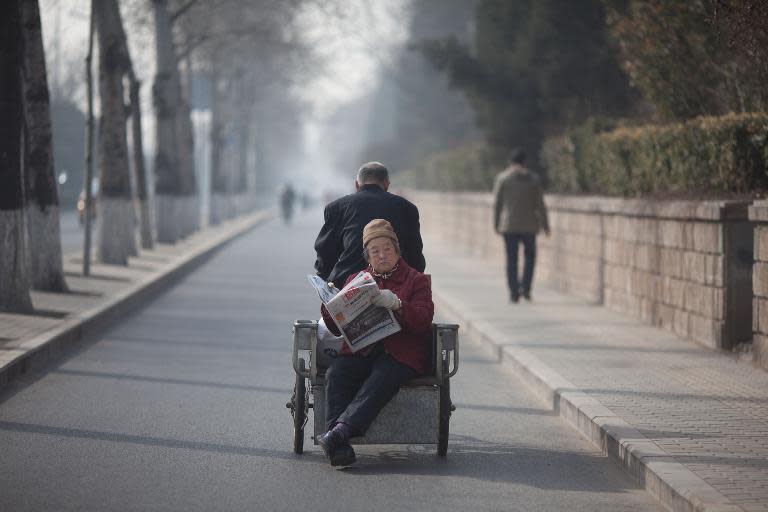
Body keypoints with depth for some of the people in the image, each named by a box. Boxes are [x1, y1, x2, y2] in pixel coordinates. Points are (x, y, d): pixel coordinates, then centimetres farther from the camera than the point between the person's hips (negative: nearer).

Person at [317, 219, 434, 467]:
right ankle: (338, 446, -44)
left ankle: (340, 431, -51)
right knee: (336, 374, -29)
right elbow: (338, 329, 18)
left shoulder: (416, 280, 13)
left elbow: (423, 321, -4)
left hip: (399, 353, -3)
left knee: (382, 379, -35)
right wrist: (329, 307, -4)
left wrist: (397, 305, -23)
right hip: (359, 351, 3)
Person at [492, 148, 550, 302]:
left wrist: (496, 224, 5)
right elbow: (540, 205, 2)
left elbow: (497, 203, -2)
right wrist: (545, 225, 8)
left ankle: (514, 292, 0)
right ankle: (525, 287, 3)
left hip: (509, 225, -1)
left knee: (511, 259, 4)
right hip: (529, 225, 1)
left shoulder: (502, 178, -2)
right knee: (530, 255, 17)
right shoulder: (533, 179, 1)